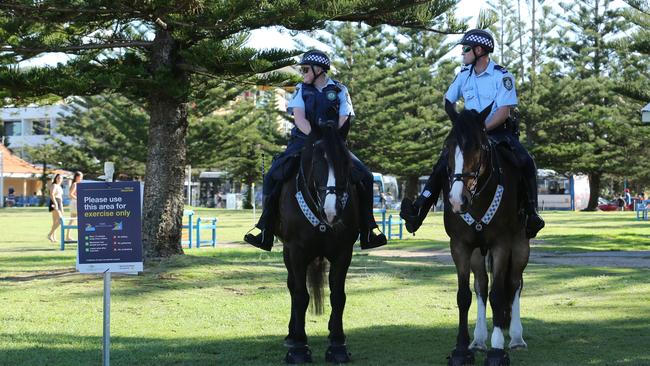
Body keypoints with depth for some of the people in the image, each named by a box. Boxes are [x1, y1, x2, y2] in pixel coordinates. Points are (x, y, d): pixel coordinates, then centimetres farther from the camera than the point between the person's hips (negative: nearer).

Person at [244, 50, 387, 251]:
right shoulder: (301, 90, 10)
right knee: (273, 177, -19)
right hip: (303, 142, 0)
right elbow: (299, 118, -5)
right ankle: (265, 231, -12)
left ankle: (368, 232, -6)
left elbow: (344, 121, 0)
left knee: (365, 177, -16)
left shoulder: (339, 90, 9)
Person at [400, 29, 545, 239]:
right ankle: (418, 212, -18)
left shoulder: (502, 76, -9)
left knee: (526, 163, -27)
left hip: (499, 131, -4)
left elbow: (503, 111, -16)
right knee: (444, 164, -13)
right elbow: (448, 102, 18)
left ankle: (531, 214, -19)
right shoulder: (464, 75, 6)